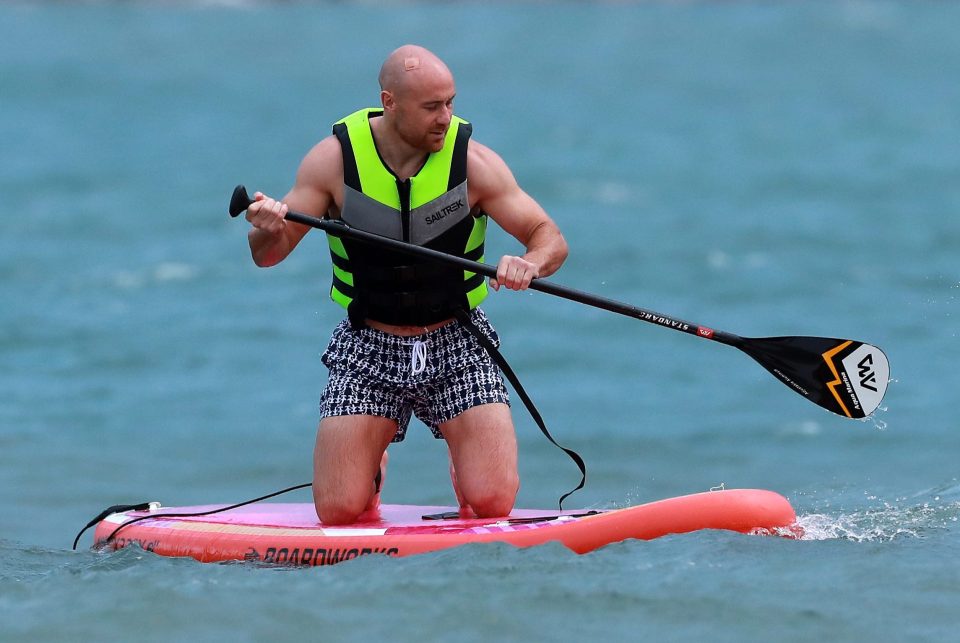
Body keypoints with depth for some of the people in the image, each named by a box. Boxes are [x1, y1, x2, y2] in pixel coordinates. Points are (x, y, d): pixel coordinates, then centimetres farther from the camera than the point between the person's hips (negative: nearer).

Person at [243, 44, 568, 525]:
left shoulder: (473, 161, -10)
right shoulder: (335, 158, -8)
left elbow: (550, 238, -7)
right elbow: (269, 255, -5)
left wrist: (531, 263, -31)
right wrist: (268, 231, -29)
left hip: (458, 346, 0)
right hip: (368, 347, 0)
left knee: (492, 504, -16)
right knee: (339, 513, -10)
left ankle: (463, 465, 24)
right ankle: (371, 466, 28)